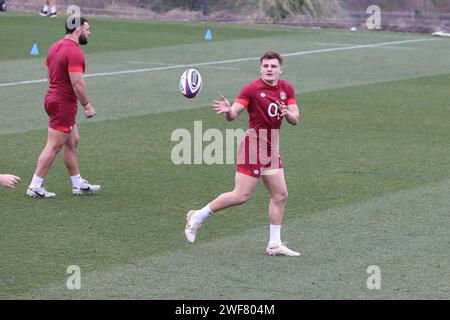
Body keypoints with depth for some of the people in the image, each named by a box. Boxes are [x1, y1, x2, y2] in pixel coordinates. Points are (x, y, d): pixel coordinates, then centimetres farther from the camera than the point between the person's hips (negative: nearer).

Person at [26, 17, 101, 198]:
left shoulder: (55, 47, 10)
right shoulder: (74, 52, -20)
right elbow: (78, 84, -23)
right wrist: (87, 105, -14)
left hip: (53, 97, 10)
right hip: (64, 103, -10)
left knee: (72, 142, 17)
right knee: (53, 147, -4)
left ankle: (78, 184, 24)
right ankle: (35, 187, 0)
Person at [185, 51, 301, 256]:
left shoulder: (286, 88, 7)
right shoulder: (252, 89, -12)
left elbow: (296, 120, 6)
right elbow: (233, 114, -18)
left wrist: (288, 113, -17)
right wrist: (228, 111, -41)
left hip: (271, 148, 7)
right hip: (254, 145, -7)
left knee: (280, 195, 6)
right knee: (241, 196, -9)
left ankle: (275, 244, 15)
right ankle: (197, 217, 7)